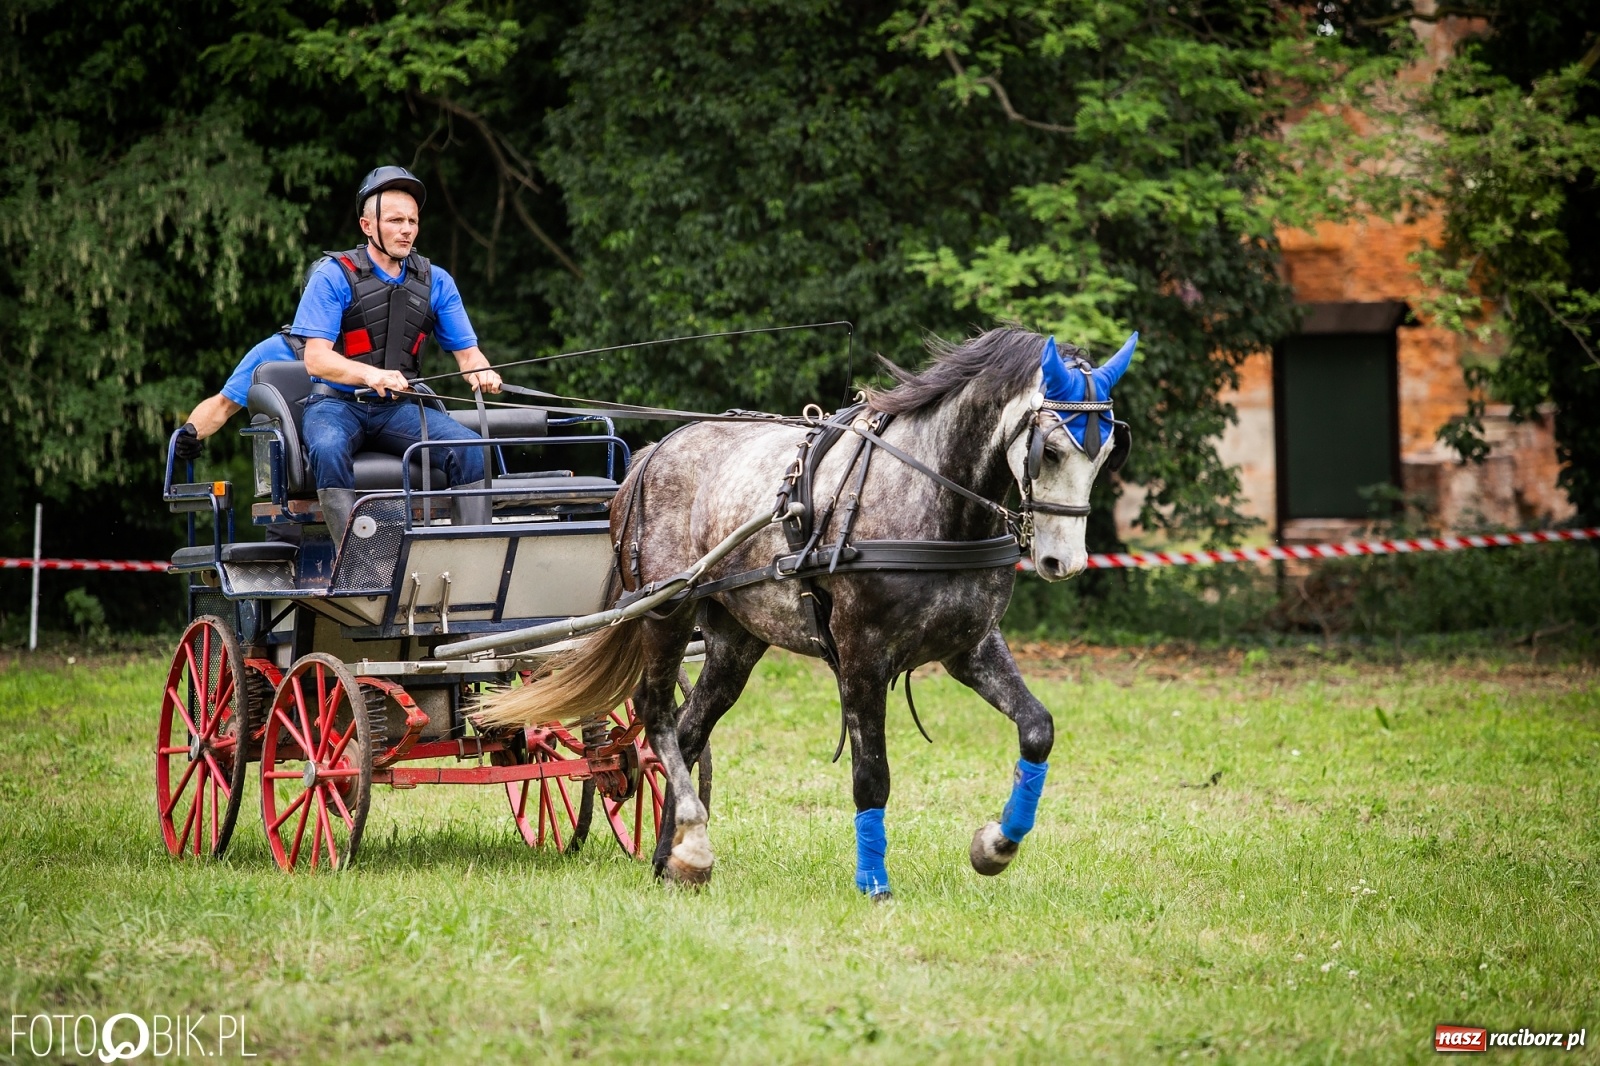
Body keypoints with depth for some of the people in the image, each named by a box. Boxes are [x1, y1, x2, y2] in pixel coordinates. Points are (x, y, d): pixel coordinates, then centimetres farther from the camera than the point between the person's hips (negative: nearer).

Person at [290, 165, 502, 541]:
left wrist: (480, 371, -19)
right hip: (337, 403, -4)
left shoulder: (435, 282, 9)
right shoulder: (334, 276, -5)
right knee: (328, 449, -37)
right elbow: (316, 359, -14)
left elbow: (467, 352, 7)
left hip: (399, 409, 4)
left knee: (471, 448, -22)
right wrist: (371, 375, -34)